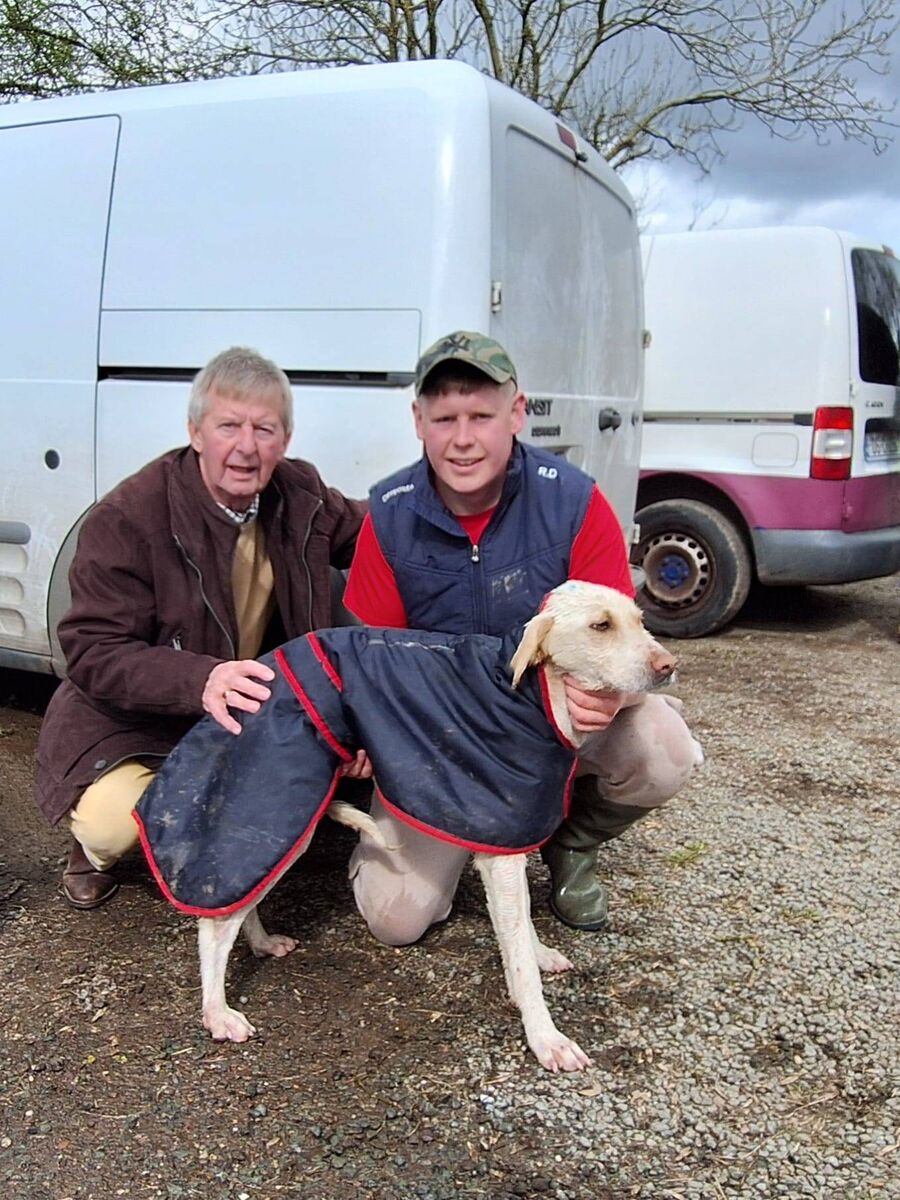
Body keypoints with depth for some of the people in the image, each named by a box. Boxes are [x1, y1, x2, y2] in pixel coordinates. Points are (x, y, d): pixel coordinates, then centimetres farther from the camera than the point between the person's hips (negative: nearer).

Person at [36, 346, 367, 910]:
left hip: (260, 710, 5)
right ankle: (96, 851, 12)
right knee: (110, 823, -32)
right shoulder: (127, 519, -23)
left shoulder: (301, 493, -5)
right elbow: (94, 653, -25)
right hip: (131, 721, -5)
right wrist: (200, 680, -43)